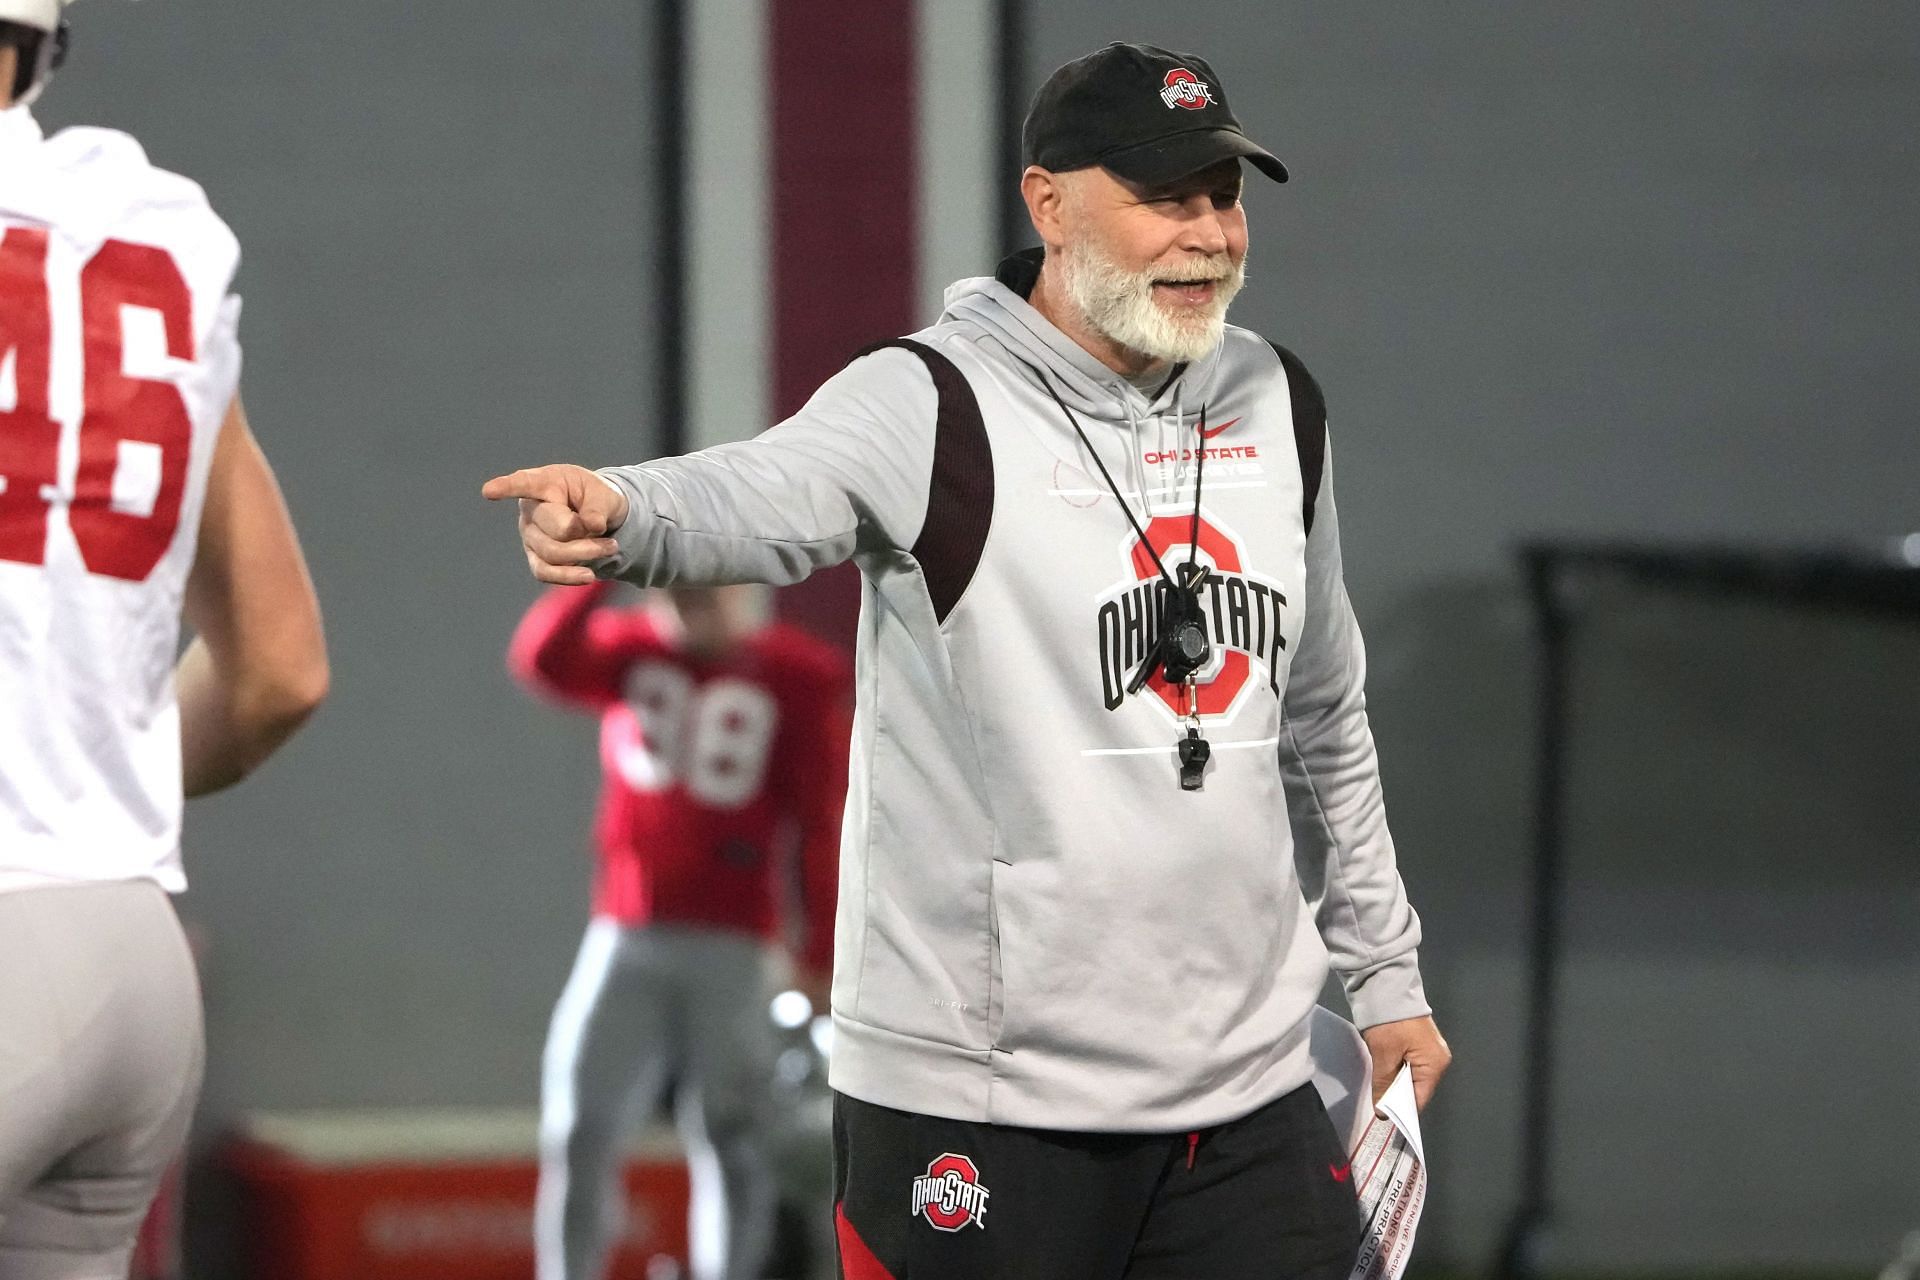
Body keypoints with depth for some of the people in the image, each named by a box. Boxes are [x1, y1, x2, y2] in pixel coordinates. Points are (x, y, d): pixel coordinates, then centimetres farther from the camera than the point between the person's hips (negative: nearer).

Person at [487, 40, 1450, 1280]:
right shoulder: (934, 406, -10)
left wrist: (1383, 967, 24)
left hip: (1245, 1089, 5)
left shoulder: (1279, 407, 10)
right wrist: (625, 513, -54)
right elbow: (766, 493, -32)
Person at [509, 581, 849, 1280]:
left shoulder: (796, 679, -1)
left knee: (728, 1142, -1)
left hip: (733, 949, -2)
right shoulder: (630, 650, 6)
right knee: (578, 1130, -1)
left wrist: (820, 954, -5)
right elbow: (542, 658, -15)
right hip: (625, 940, 2)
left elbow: (818, 825, -2)